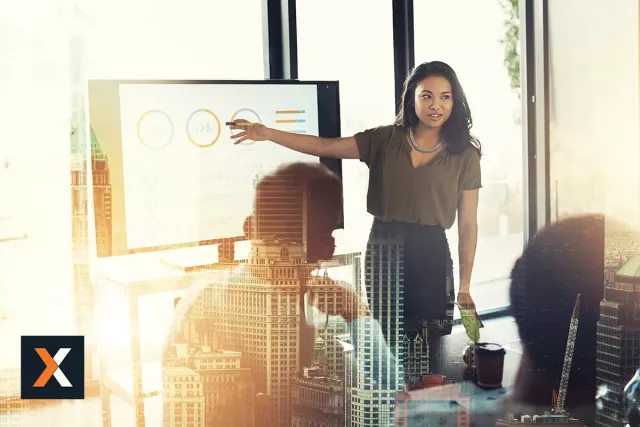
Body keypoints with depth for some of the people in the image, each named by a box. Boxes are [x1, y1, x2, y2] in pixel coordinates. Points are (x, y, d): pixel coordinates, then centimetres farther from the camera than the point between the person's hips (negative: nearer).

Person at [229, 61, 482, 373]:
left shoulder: (464, 154, 1)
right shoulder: (384, 140, 4)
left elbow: (468, 224, 2)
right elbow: (324, 146, -1)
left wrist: (465, 287, 0)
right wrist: (268, 133, -12)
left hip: (431, 254, -1)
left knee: (435, 350, -1)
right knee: (387, 347, 6)